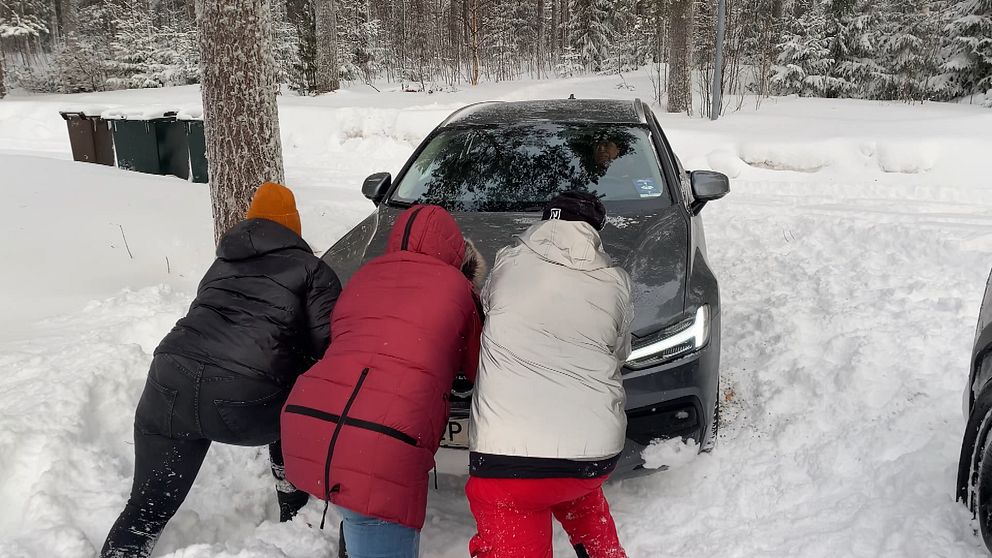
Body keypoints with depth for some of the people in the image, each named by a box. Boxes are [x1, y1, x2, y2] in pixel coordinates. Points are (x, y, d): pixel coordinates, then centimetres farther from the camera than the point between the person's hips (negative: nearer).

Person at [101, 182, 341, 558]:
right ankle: (295, 515, 38)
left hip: (169, 385, 4)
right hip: (245, 402, -3)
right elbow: (327, 347, 2)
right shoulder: (312, 269, 12)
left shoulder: (222, 264, 28)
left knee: (147, 508, 15)